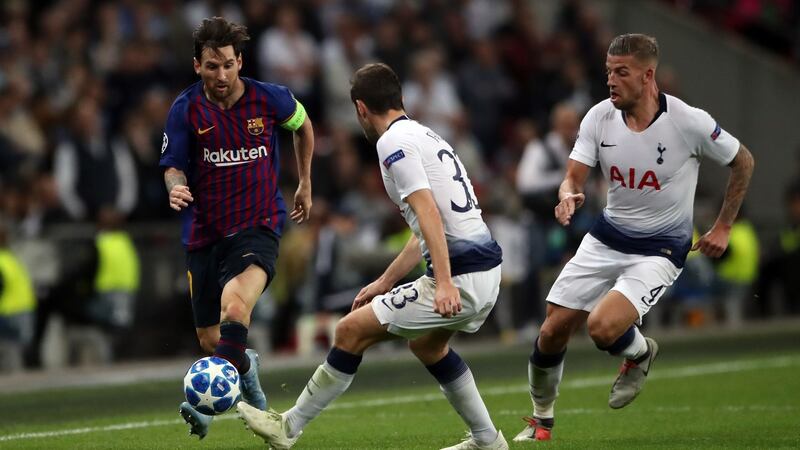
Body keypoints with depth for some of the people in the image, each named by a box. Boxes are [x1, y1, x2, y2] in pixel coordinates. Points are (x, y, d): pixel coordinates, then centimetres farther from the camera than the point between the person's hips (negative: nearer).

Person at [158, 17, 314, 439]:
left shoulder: (270, 99, -4)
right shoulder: (186, 109, -4)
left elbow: (302, 125, 18)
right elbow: (173, 166, -4)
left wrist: (305, 184, 22)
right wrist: (176, 188, -28)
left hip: (258, 226, -3)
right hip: (205, 232, 3)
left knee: (235, 306, -32)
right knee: (210, 339, 10)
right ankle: (246, 368, 46)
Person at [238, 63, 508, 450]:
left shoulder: (393, 141, -9)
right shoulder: (425, 135, 21)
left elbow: (429, 213, -21)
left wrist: (444, 283, -28)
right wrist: (384, 283, 30)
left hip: (461, 278, -9)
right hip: (487, 267, 9)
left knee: (352, 330, -2)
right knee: (426, 344, 32)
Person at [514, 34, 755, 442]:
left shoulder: (689, 122, -19)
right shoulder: (599, 117, -8)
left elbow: (743, 162, -3)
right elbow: (573, 178, -6)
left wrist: (722, 228, 0)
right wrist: (568, 197, -31)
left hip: (660, 250, -5)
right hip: (605, 239, 5)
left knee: (603, 328, -26)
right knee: (552, 332, 1)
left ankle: (641, 353, 11)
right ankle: (541, 419, 27)